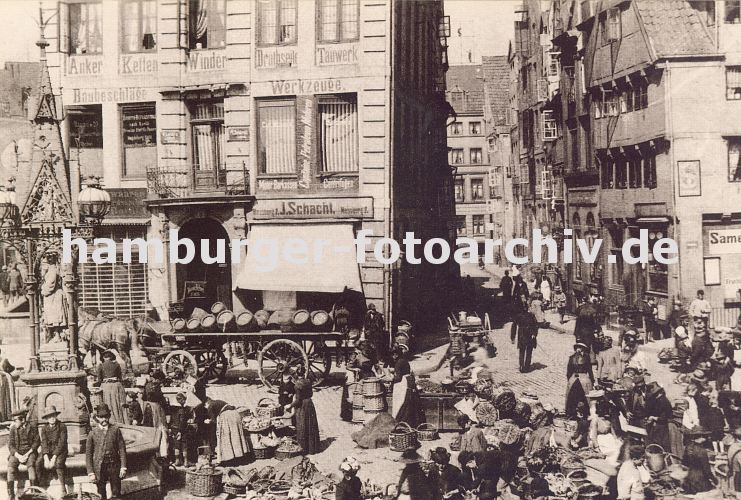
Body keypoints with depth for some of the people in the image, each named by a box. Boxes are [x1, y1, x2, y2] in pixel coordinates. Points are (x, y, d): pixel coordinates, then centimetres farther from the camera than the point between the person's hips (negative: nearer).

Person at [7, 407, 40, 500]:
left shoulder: (32, 427, -1)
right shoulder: (13, 428, 4)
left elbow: (37, 441, -1)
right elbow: (10, 445, 1)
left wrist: (27, 454, -13)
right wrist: (18, 456, -14)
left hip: (29, 451, -2)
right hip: (16, 453, 2)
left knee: (31, 464, -33)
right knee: (11, 466, -27)